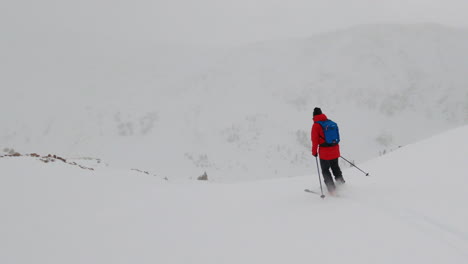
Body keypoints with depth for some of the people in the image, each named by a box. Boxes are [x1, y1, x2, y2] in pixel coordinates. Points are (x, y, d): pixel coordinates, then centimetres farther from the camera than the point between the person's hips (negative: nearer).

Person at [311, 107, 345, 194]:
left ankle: (332, 189, 0)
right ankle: (341, 183, 27)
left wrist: (314, 151, -1)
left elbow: (315, 140, -11)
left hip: (324, 152, -5)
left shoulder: (316, 125, -10)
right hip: (335, 150, 5)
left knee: (325, 170, 6)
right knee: (335, 167, 22)